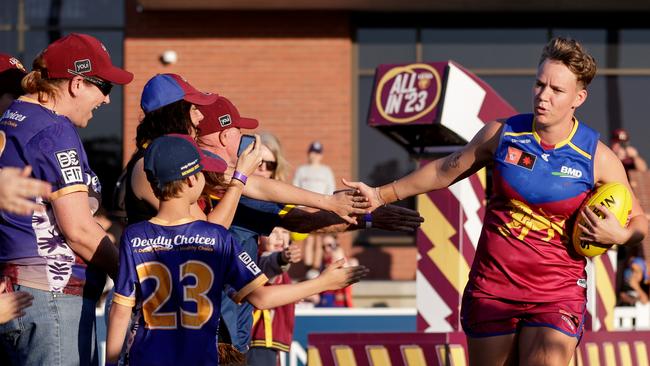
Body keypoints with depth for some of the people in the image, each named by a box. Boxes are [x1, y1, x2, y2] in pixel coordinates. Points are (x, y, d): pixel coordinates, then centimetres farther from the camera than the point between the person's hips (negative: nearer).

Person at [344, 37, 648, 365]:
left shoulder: (598, 158, -7)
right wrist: (382, 195, 21)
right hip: (491, 287, 2)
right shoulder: (502, 134, -1)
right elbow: (445, 171, 16)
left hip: (556, 297, -2)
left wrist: (619, 235, -18)